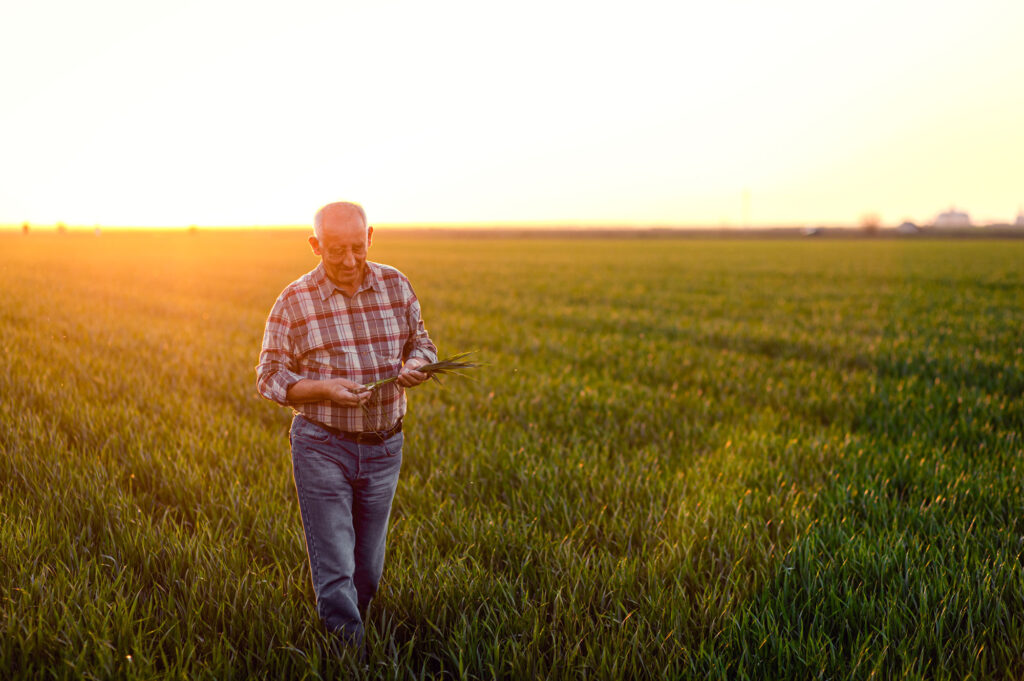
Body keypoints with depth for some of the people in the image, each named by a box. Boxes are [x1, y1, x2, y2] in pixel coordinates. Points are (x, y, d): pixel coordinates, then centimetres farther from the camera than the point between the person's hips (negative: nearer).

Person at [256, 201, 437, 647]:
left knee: (368, 568, 15)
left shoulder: (395, 285, 1)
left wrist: (416, 366, -13)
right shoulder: (294, 301, -8)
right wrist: (325, 388, -22)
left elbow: (422, 343, 11)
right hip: (322, 447, -3)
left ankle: (347, 628, 37)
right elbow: (269, 378, -5)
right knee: (335, 570, -5)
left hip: (383, 447, 4)